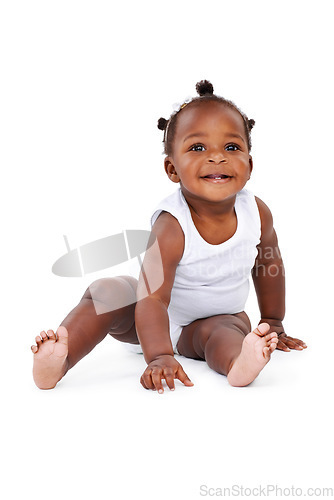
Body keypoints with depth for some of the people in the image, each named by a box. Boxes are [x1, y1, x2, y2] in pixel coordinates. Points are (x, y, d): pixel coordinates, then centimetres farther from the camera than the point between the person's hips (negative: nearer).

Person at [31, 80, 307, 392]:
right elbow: (153, 298, -38)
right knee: (107, 291, -27)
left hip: (213, 320, 3)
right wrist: (159, 357, -52)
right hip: (156, 319, -2)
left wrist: (273, 325, 12)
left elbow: (269, 265, 3)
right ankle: (60, 359, -35)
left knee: (231, 327, -31)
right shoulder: (171, 228, -32)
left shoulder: (258, 213, -17)